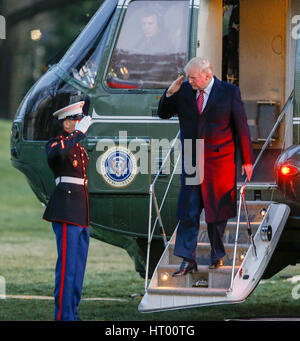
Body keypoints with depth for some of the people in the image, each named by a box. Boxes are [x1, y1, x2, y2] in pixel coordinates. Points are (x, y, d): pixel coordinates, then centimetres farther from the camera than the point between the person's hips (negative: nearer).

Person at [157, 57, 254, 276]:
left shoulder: (229, 92, -5)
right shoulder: (184, 91, 2)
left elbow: (241, 126, 0)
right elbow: (163, 114, 12)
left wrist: (247, 160, 0)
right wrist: (170, 94, -8)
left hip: (219, 161, -2)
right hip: (192, 161, 2)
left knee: (217, 212, 7)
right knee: (188, 212, -3)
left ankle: (217, 255, 24)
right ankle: (188, 261, -1)